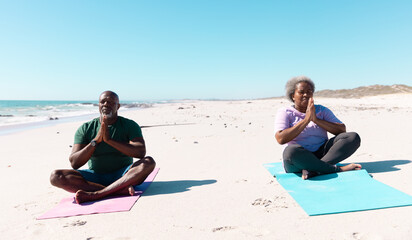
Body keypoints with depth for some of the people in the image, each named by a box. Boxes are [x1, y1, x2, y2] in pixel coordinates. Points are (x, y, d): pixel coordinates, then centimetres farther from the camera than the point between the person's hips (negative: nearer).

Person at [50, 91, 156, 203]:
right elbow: (74, 163, -7)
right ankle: (121, 189, -32)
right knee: (56, 176, -20)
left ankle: (95, 194, -33)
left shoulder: (129, 125, -3)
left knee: (148, 162, -28)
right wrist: (95, 141, -20)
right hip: (95, 176, 2)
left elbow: (141, 152, -19)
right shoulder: (85, 128, 1)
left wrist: (110, 140, -24)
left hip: (122, 175, -2)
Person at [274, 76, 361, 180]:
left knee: (353, 137, -16)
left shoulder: (322, 110, 15)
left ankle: (312, 169, -30)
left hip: (322, 153, 4)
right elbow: (281, 139, -13)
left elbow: (342, 130, 2)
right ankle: (338, 169, -24)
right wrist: (306, 120, -14)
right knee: (291, 150, -38)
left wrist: (316, 119, -10)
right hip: (299, 159, -4)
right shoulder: (284, 112, 4)